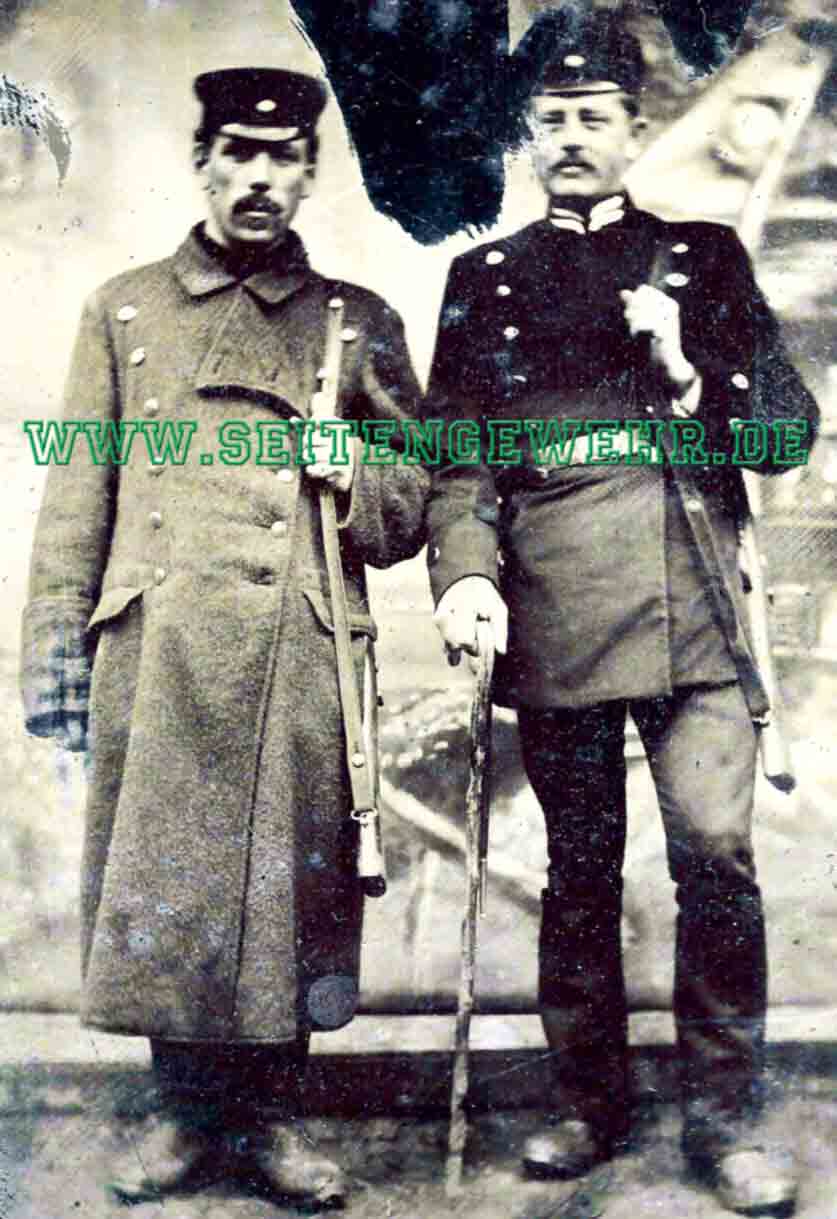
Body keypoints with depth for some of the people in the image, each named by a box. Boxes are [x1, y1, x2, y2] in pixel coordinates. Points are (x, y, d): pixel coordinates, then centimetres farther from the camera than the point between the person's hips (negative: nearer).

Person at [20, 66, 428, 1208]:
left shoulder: (359, 322, 11)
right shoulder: (124, 308, 12)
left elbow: (413, 510, 13)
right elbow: (79, 492, 9)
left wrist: (355, 477, -9)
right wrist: (55, 646, 2)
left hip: (298, 659, 0)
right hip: (156, 655, 1)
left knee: (285, 883, 5)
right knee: (160, 885, 5)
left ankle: (271, 1115, 23)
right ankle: (192, 1113, 24)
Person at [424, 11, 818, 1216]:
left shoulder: (705, 256, 15)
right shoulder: (484, 279, 15)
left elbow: (789, 425, 10)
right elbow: (459, 452, 7)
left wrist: (688, 379, -8)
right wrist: (466, 575, -10)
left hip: (694, 607, 0)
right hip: (554, 612, 1)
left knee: (716, 850, -7)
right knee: (580, 868, 7)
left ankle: (726, 1114, 10)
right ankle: (587, 1101, 23)